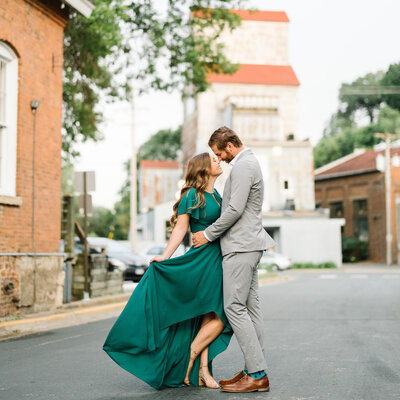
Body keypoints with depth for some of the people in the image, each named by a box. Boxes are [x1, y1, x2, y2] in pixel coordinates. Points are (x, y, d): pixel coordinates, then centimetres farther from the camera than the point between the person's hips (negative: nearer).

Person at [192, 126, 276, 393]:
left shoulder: (242, 166, -12)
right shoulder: (250, 162, 21)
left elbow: (235, 210, -20)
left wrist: (209, 234, -10)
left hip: (241, 246, -11)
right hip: (249, 244, 11)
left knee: (235, 307, -10)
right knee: (250, 307, 9)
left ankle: (257, 374, -10)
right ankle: (255, 371, 12)